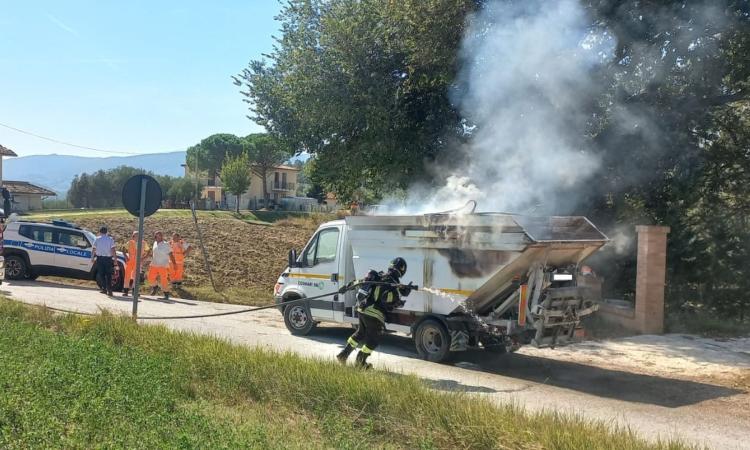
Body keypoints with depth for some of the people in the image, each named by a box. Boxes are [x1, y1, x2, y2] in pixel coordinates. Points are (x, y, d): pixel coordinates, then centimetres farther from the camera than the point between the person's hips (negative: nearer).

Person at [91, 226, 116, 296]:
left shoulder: (97, 239, 3)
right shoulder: (110, 239, 1)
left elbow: (93, 250, 5)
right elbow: (113, 250, -6)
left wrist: (92, 258, 15)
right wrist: (115, 258, -2)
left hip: (100, 258, 0)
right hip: (108, 258, 0)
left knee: (101, 274, 10)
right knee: (108, 274, 4)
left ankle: (104, 288, 8)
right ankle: (109, 290, -4)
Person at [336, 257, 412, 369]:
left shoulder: (378, 276, 8)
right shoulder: (392, 284, -17)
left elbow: (359, 282, 17)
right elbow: (388, 304, -20)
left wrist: (346, 287, 27)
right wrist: (399, 304, -3)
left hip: (362, 309, 8)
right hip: (374, 314, -8)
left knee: (360, 333, 27)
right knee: (374, 339, 12)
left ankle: (343, 355, 29)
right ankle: (360, 361, 19)